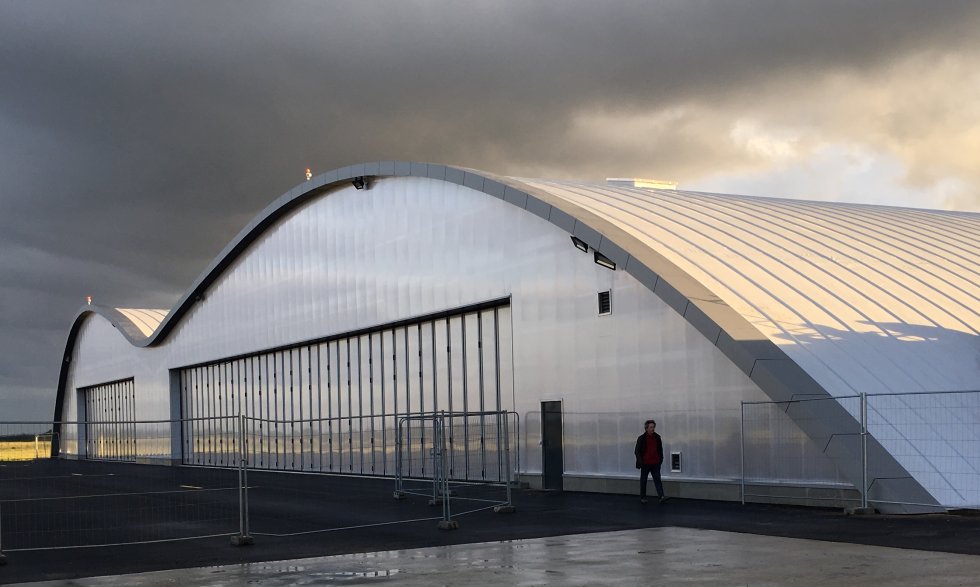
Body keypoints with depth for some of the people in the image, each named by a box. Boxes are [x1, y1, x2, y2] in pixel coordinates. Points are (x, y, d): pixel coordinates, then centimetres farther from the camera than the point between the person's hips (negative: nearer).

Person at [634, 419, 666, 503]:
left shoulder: (657, 437, 6)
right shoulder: (641, 438, -5)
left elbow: (660, 449, 17)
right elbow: (637, 451, -2)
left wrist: (661, 459, 9)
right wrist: (640, 462, -9)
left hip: (655, 463, 2)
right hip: (645, 464, -2)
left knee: (657, 479, -6)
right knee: (643, 481, 7)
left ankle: (661, 496, -14)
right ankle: (642, 497, 17)